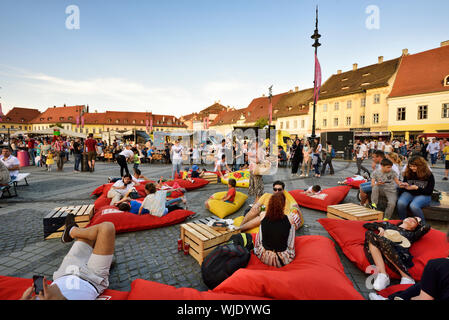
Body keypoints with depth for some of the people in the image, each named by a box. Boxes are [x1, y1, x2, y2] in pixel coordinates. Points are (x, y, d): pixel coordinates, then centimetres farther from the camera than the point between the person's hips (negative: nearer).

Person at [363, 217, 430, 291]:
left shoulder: (411, 234, 28)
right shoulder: (388, 225, 33)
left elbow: (427, 227, 12)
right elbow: (366, 225, 27)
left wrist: (419, 223, 32)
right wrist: (380, 228, 11)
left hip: (400, 254, -2)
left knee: (382, 240, -32)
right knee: (369, 233, -28)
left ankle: (406, 277, -28)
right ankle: (382, 274, -32)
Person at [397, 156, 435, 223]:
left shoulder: (429, 175, -3)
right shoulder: (407, 173, 7)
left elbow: (429, 191, -4)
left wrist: (416, 188, -18)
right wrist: (403, 186, -7)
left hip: (423, 195, -3)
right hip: (409, 193, 3)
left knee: (413, 206, -35)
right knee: (401, 203, -31)